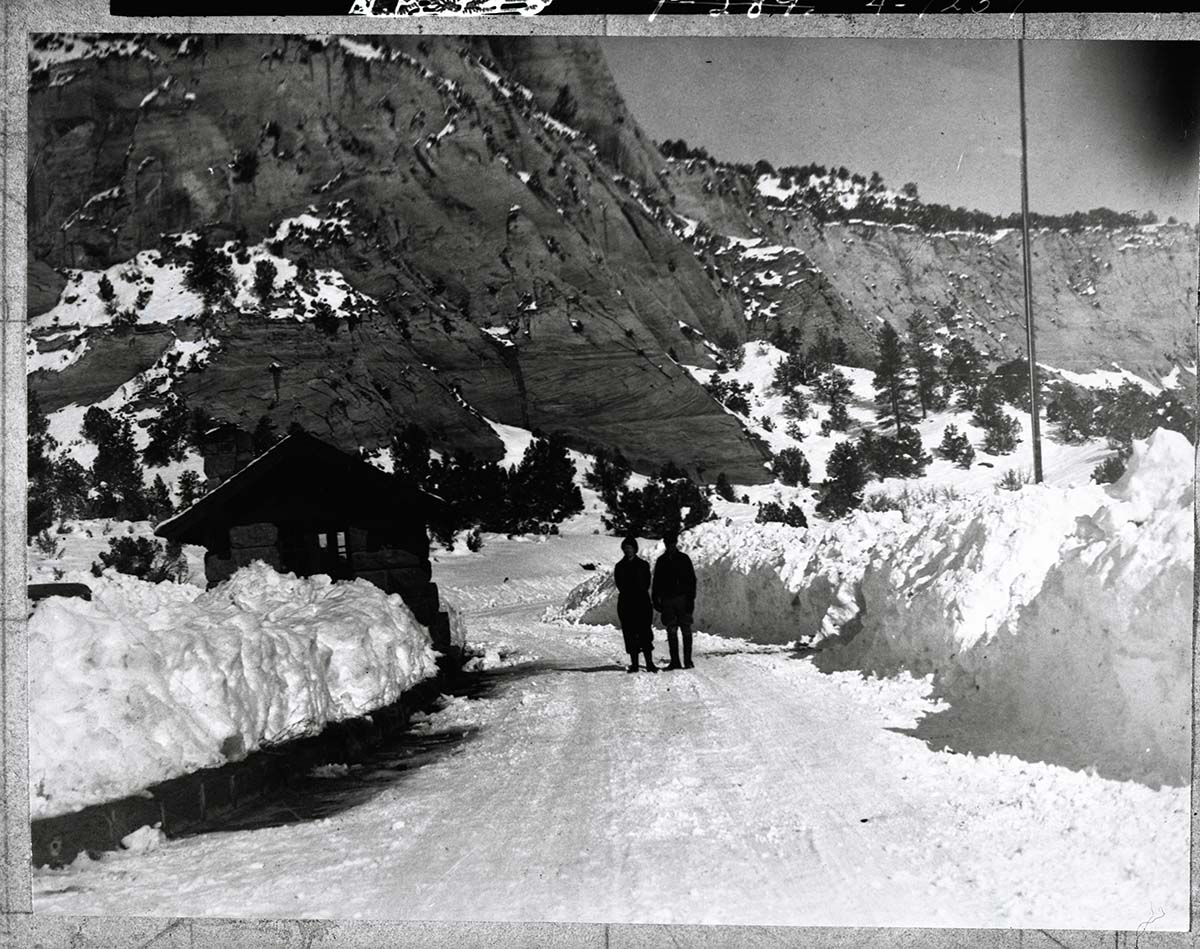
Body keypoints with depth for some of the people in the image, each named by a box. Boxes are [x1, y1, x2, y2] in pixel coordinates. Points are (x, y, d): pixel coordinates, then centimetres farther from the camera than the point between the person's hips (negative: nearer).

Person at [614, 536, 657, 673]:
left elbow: (646, 584, 0)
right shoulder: (619, 567, 12)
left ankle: (649, 663, -9)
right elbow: (620, 585, 2)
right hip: (625, 603, 2)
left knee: (644, 632, -9)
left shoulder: (643, 565, 8)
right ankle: (634, 663, 4)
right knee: (630, 634, 0)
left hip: (642, 602, -2)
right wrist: (636, 590, -7)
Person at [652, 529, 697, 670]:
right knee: (671, 631, 1)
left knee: (686, 630, -3)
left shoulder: (684, 559, 3)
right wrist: (655, 600, 6)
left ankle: (688, 660, 0)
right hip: (667, 599, 3)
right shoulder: (661, 561, 12)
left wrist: (691, 599, -7)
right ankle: (675, 661, 4)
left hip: (683, 599, -3)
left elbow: (691, 580, 1)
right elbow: (656, 583, 14)